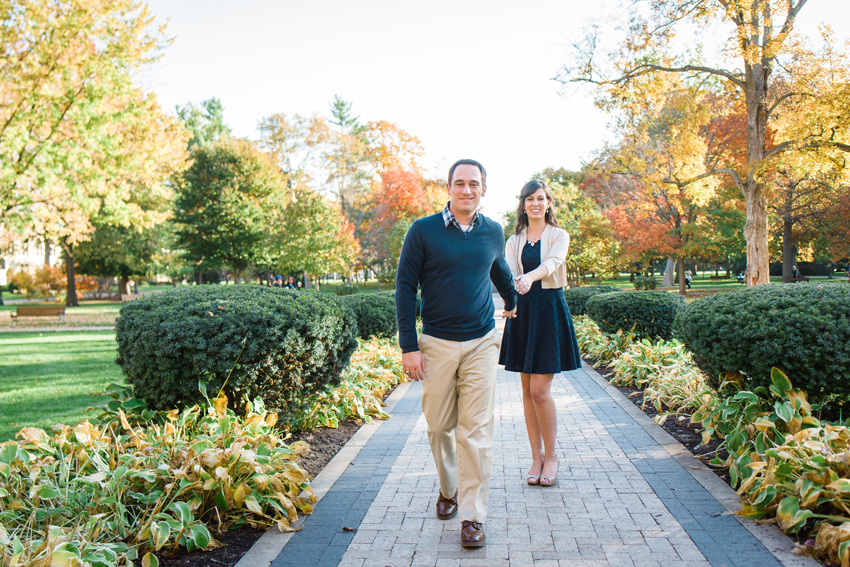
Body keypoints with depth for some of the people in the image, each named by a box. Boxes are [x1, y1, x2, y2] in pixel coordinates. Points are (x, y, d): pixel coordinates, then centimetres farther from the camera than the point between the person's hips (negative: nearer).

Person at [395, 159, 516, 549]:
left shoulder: (493, 232, 7)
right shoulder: (423, 231, -3)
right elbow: (405, 286, -3)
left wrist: (512, 303, 44)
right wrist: (408, 345, -8)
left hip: (481, 343, 1)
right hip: (437, 344, -1)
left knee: (476, 430, -3)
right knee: (439, 426, 8)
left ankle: (472, 515, 5)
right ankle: (448, 489, 33)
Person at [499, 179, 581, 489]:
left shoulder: (559, 235, 3)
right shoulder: (514, 241, 12)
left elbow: (553, 261, -18)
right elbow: (508, 274, -4)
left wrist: (530, 276, -40)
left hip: (550, 310, -4)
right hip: (522, 312, 4)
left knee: (540, 390, -7)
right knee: (527, 389, 7)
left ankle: (551, 455, 12)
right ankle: (536, 456, 18)